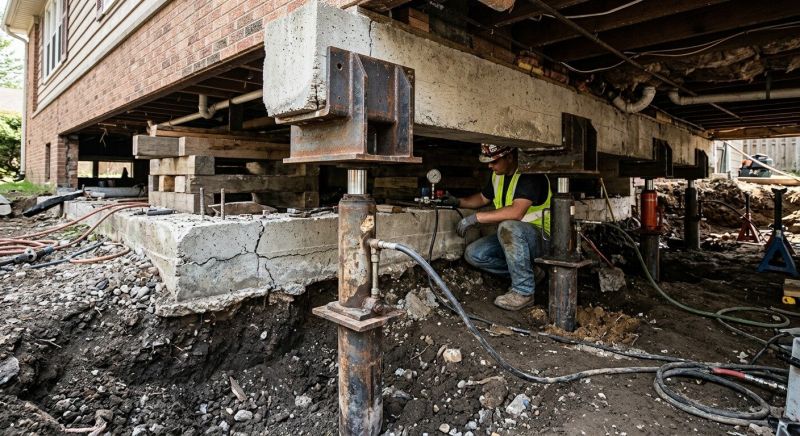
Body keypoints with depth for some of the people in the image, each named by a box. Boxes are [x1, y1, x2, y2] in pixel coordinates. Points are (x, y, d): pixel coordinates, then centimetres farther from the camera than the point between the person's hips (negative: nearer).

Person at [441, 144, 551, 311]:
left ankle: (523, 291, -23)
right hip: (513, 237, 9)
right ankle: (529, 272, 6)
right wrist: (458, 202, 2)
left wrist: (476, 217, -33)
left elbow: (516, 212, -37)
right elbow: (483, 198, 20)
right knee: (473, 254, -8)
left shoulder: (531, 175, -23)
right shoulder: (498, 175, 5)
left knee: (508, 227, -39)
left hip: (540, 237, -9)